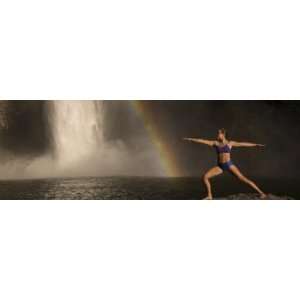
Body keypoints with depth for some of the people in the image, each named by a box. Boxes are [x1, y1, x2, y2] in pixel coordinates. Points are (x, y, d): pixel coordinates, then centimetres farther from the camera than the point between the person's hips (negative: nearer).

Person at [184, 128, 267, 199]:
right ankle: (209, 196, -1)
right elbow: (202, 141, 6)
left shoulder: (230, 143, 1)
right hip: (220, 166, 3)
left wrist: (255, 145, -2)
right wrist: (190, 139, 4)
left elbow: (243, 144, 1)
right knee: (205, 176, -11)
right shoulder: (215, 143, 7)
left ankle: (261, 192, -8)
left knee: (243, 178, -13)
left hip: (229, 165, -3)